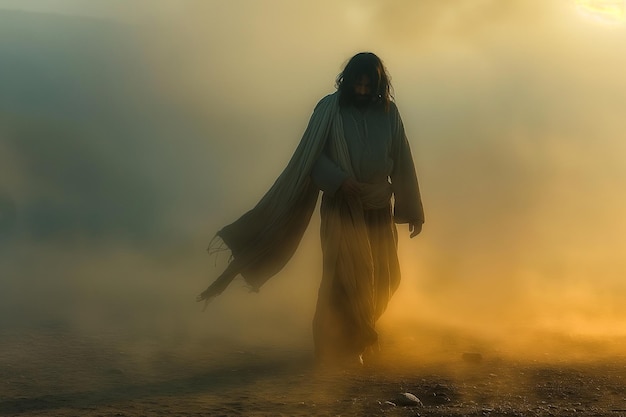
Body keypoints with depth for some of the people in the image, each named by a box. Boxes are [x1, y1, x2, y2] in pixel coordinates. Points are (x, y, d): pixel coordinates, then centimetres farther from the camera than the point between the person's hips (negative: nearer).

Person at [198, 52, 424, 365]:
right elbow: (310, 156, -8)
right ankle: (342, 347, 5)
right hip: (342, 207, -3)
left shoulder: (388, 111, 2)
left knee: (383, 276, 7)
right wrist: (340, 180, -23)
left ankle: (360, 331, 32)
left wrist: (413, 209, 6)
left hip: (379, 208, 4)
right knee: (344, 275, -8)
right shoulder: (330, 108, -7)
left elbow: (402, 162, 5)